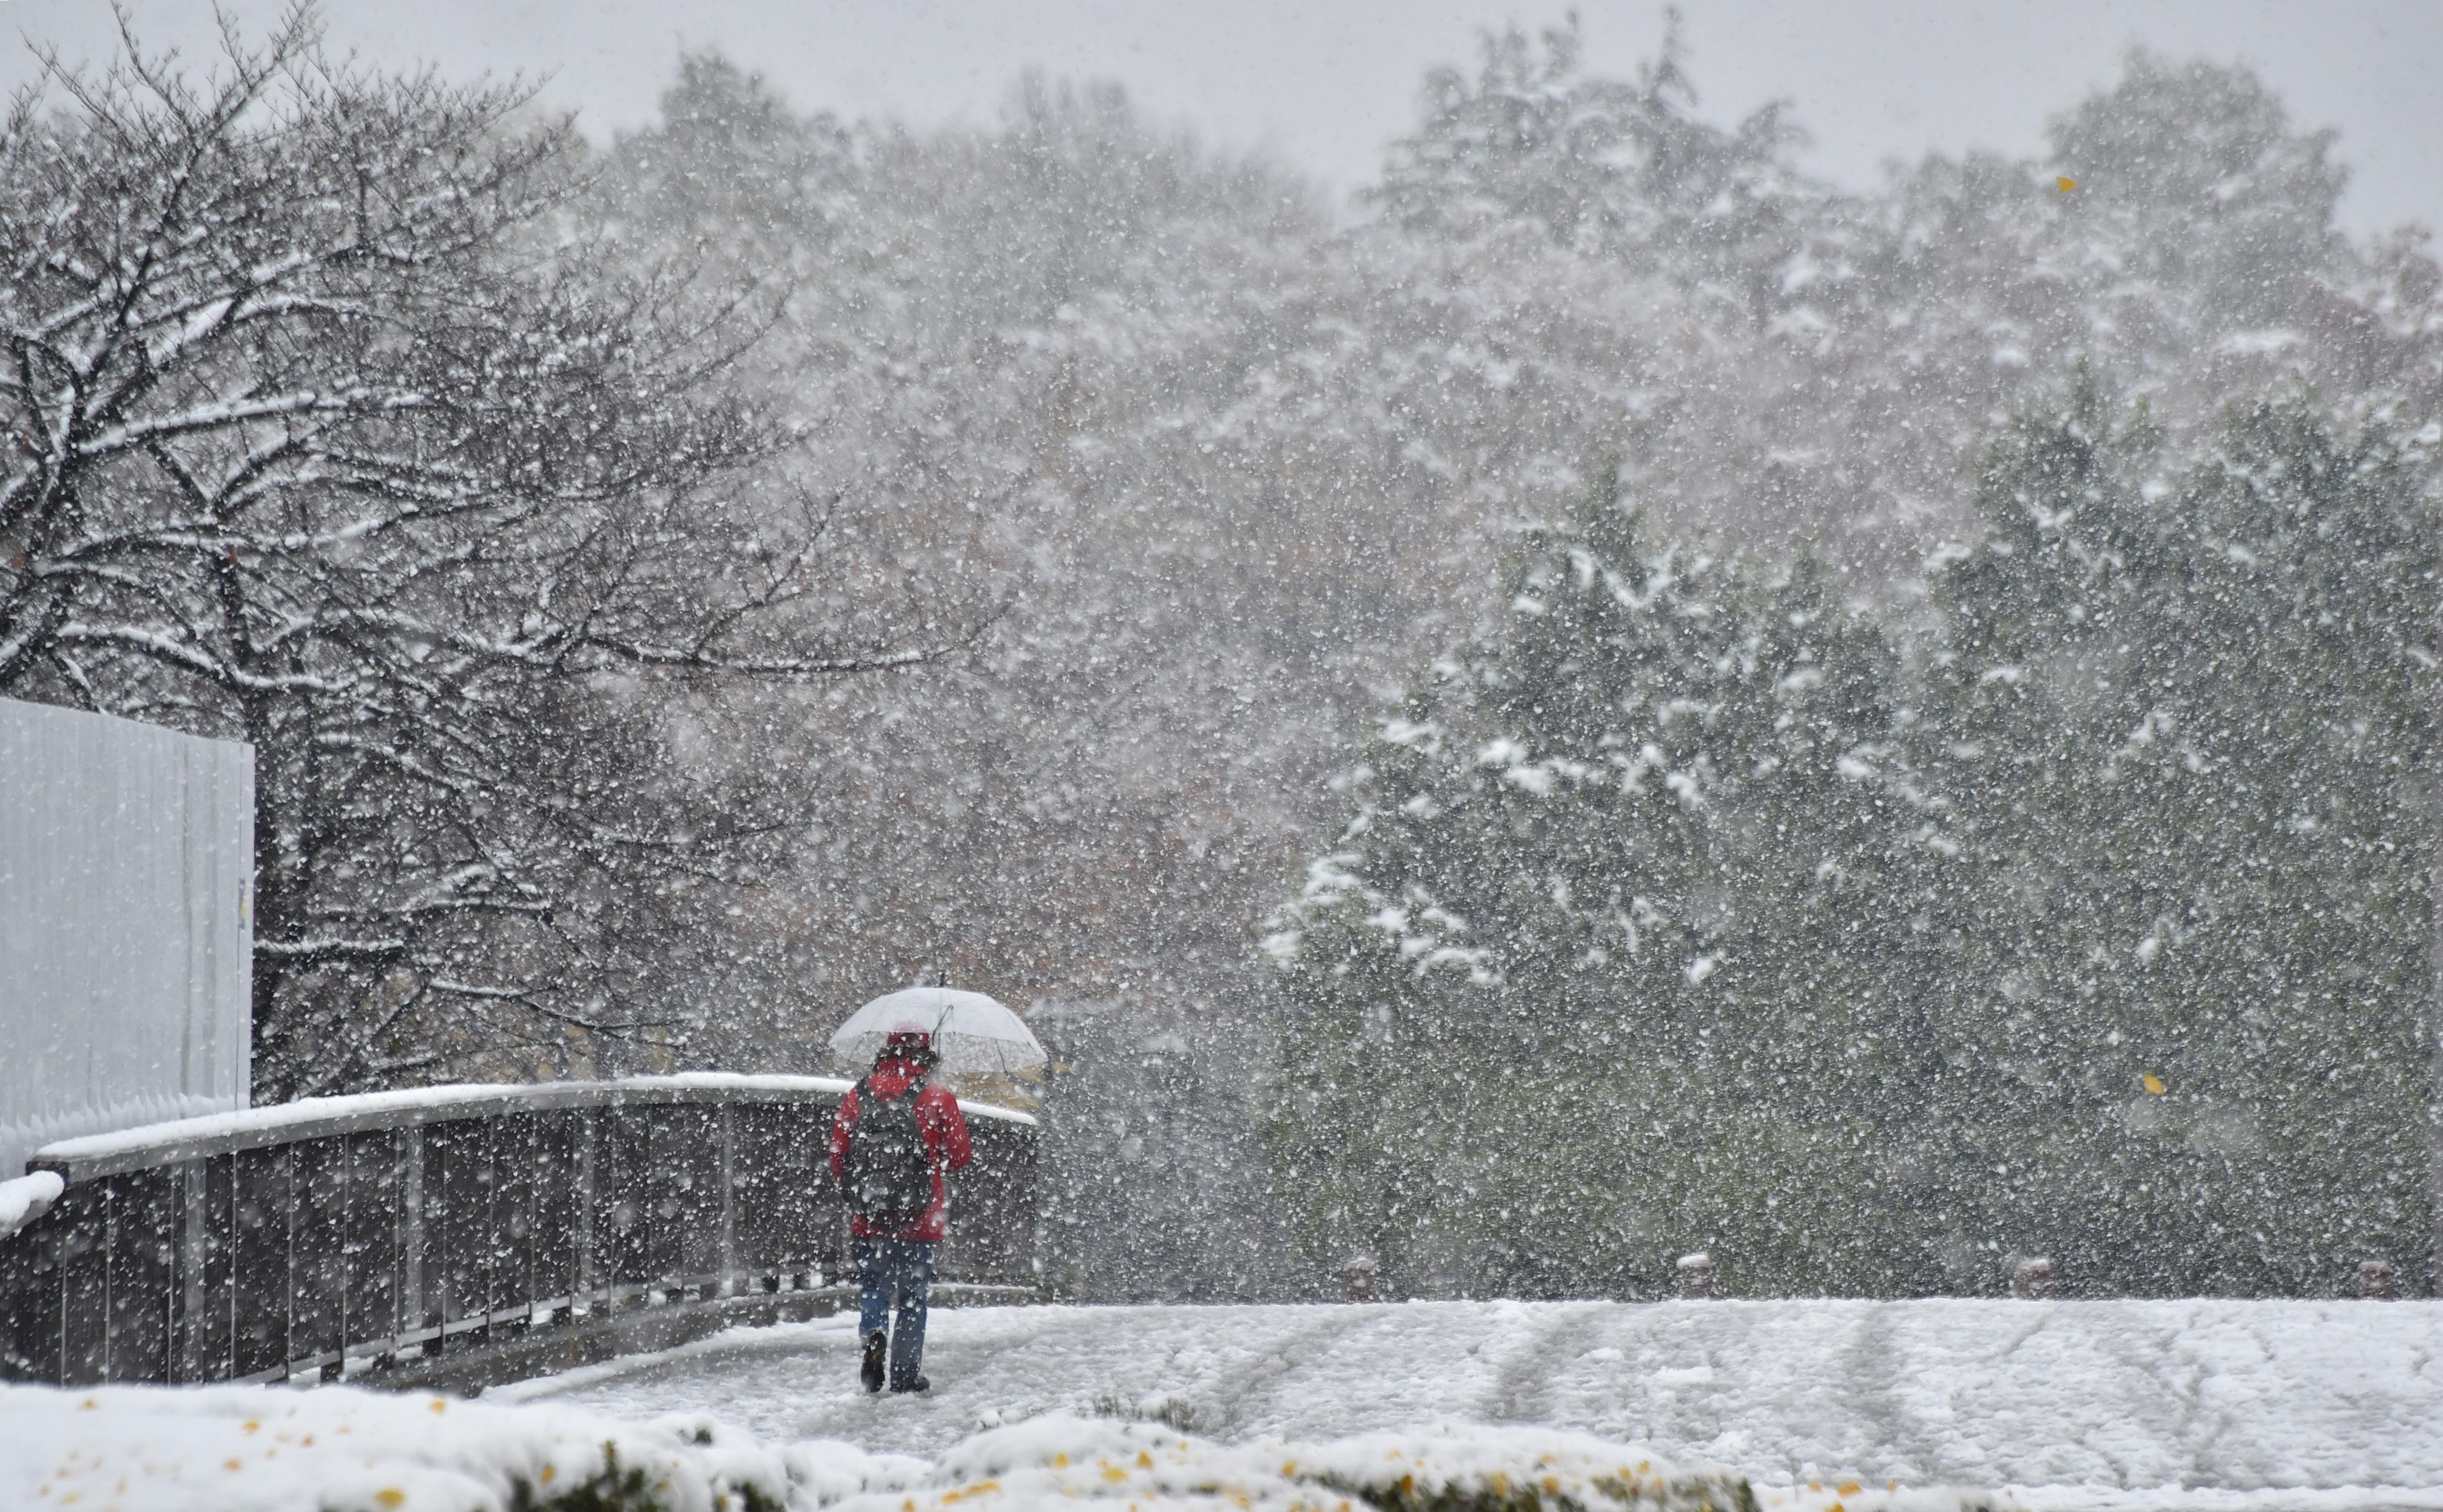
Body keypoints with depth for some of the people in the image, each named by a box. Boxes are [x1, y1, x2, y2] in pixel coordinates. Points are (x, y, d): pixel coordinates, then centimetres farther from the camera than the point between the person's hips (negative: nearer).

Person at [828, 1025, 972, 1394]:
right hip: (920, 1220, -1)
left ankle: (872, 1333, -14)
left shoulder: (857, 1096, 0)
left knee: (873, 1285, 15)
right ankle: (906, 1374, 11)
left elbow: (838, 1156, 4)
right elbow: (961, 1155, -1)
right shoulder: (939, 1099, -6)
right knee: (913, 1295, 10)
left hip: (867, 1220, 1)